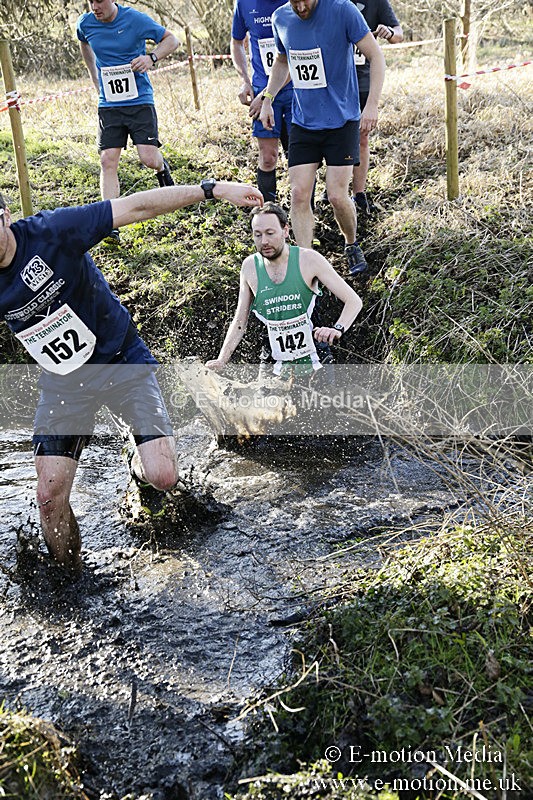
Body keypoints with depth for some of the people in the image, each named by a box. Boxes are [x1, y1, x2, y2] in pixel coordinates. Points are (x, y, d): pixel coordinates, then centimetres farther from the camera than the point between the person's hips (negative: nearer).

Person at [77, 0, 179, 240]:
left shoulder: (136, 19, -9)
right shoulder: (85, 24, 1)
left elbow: (171, 39, 0)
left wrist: (152, 58, -17)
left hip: (139, 101, -3)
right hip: (108, 105, 3)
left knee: (149, 159, -11)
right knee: (108, 161, -9)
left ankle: (162, 169, 29)